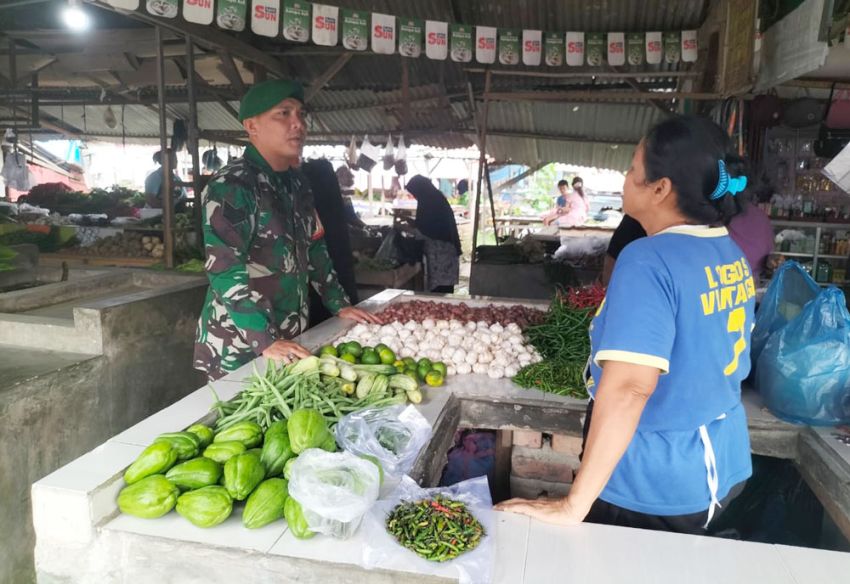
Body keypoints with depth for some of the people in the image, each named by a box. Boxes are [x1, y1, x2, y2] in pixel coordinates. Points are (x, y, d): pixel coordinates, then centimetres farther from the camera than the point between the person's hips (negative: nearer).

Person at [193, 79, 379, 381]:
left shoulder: (297, 183, 9)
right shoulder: (231, 186, -16)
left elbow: (313, 249, 17)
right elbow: (225, 270, -24)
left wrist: (340, 305, 14)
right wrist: (265, 341, -29)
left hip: (289, 338, 7)